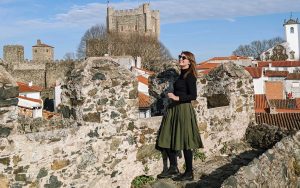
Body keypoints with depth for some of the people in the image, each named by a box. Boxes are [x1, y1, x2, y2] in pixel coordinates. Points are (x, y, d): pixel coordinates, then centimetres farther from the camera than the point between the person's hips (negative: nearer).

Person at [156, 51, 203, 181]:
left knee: (184, 142, -1)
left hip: (184, 110, -9)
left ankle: (189, 173, 11)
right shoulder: (182, 74, 16)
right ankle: (173, 168, 21)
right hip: (174, 109, 9)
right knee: (167, 139, 8)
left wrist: (177, 98, -17)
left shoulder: (190, 76, -10)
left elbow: (193, 96, -17)